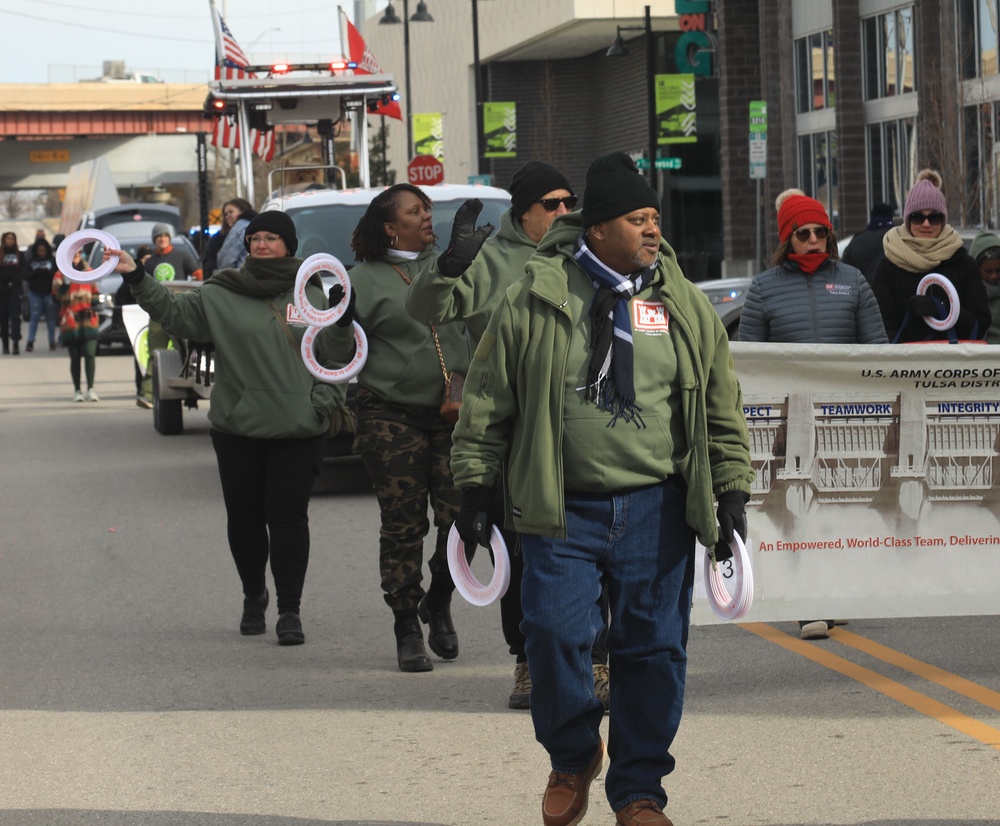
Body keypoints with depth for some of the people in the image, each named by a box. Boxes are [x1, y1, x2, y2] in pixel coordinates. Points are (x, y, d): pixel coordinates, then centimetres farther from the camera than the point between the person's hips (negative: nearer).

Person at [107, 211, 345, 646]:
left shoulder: (316, 296, 6)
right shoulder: (222, 294, 5)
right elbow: (175, 311, -2)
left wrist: (321, 403, -3)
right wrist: (137, 278, -14)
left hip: (298, 431, -1)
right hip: (237, 429, 2)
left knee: (288, 516, -6)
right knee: (244, 516, 8)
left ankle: (289, 610, -1)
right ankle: (253, 597, 28)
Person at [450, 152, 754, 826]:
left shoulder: (686, 307, 7)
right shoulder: (534, 303, 0)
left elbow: (723, 409, 11)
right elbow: (489, 403, 5)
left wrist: (732, 492, 5)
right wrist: (476, 486, 3)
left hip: (656, 510, 2)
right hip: (562, 510, -2)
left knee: (653, 647, 2)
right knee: (555, 636, -9)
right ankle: (573, 757, 19)